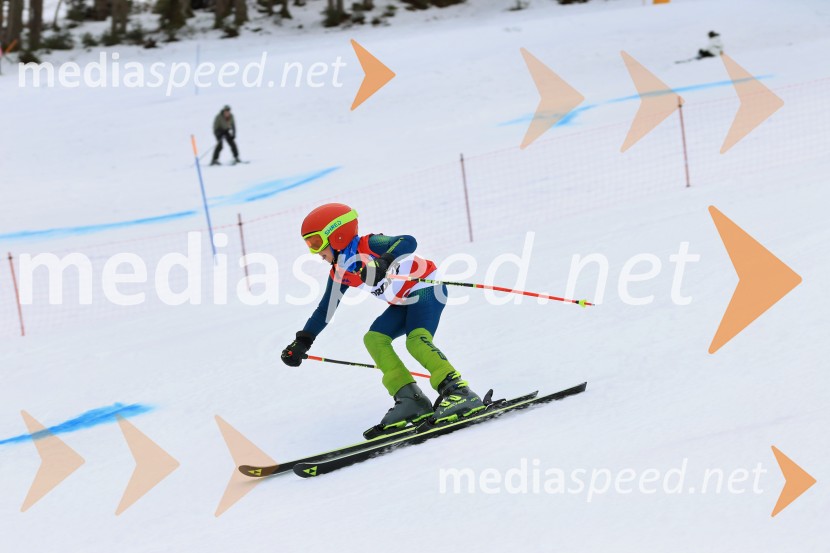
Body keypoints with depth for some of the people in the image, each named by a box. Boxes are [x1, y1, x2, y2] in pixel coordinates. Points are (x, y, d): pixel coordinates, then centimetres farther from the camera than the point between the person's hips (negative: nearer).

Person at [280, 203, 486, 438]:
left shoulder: (368, 246, -22)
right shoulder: (339, 273, 4)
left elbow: (408, 242, -37)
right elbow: (325, 309, 14)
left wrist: (383, 263, -53)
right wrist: (302, 342, 11)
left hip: (427, 288, -9)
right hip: (404, 303, 9)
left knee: (416, 340, -29)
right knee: (374, 338, -6)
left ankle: (459, 392, -33)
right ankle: (411, 400, -13)